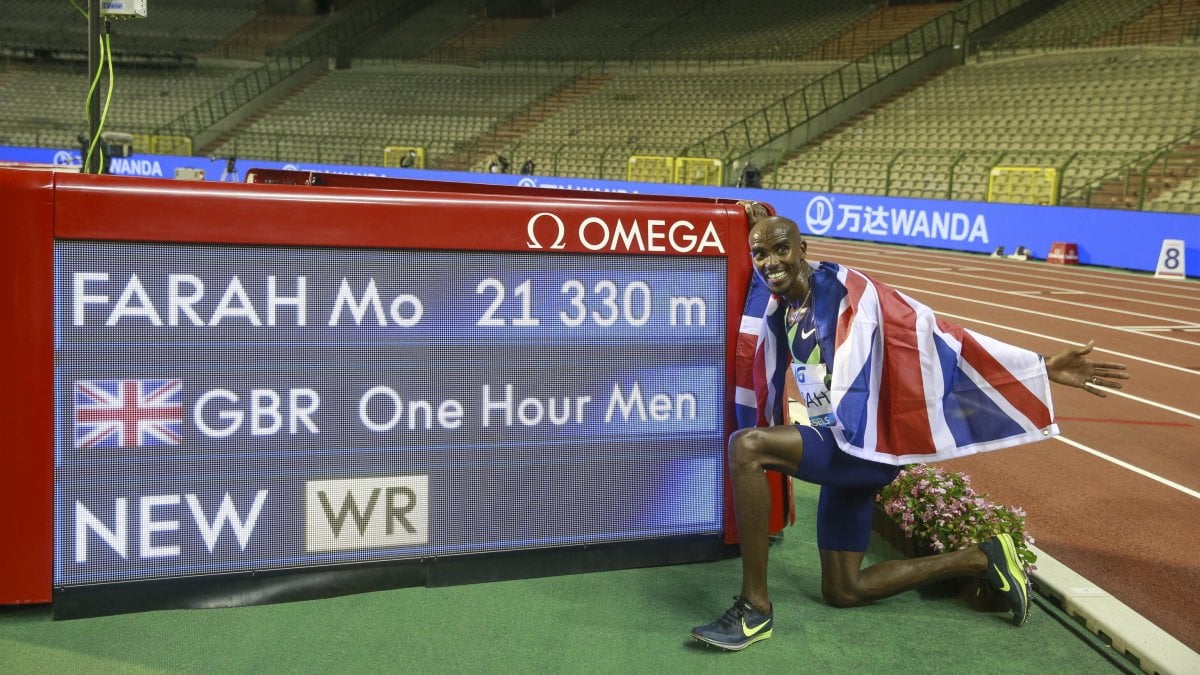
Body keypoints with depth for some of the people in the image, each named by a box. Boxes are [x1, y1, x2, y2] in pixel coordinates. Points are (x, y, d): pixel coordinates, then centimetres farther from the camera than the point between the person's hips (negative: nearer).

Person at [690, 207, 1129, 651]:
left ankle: (755, 609, -21)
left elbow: (929, 331, -14)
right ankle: (980, 560, 29)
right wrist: (757, 228, 12)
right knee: (842, 591, 18)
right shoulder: (778, 311, 8)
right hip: (841, 450, 9)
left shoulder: (845, 288, -14)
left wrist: (1041, 367, -13)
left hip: (864, 446, -9)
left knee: (746, 445, -30)